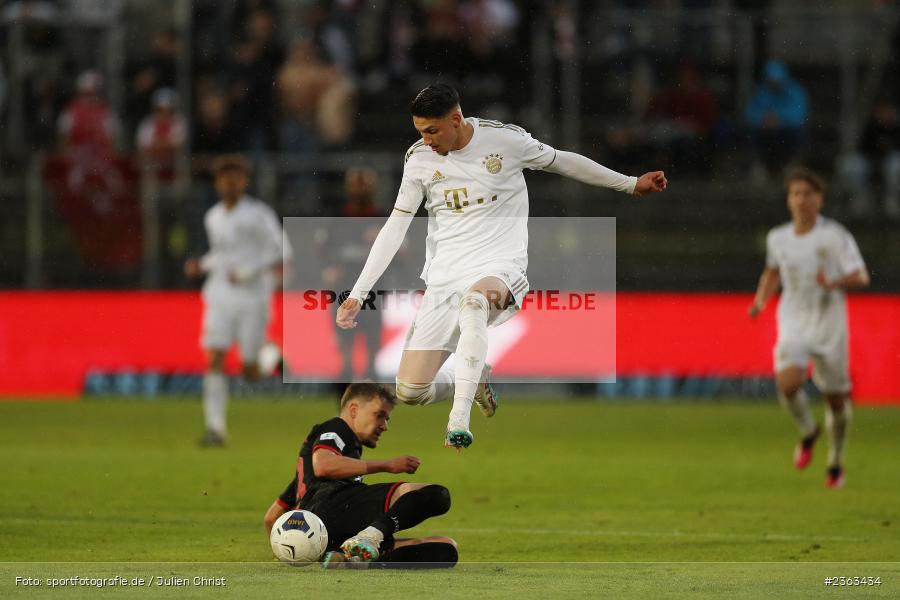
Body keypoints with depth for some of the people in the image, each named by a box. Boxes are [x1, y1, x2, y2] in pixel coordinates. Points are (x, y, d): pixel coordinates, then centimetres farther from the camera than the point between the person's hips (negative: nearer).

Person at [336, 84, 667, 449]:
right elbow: (395, 228, 8)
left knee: (473, 300, -43)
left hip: (499, 269, -4)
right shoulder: (419, 158, 3)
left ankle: (460, 420, -45)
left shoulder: (504, 139, -3)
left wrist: (631, 184, 20)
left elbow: (562, 162, 13)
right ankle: (474, 382, 26)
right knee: (410, 391, -7)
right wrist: (357, 295, 4)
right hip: (445, 278, 4)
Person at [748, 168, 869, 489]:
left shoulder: (835, 236, -9)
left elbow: (861, 278, -12)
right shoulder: (778, 238, 3)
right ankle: (807, 432, 8)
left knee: (836, 399, 5)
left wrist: (834, 283, -31)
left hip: (829, 326, -2)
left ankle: (836, 463, 29)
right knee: (788, 383, -23)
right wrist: (761, 299, 8)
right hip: (793, 325, 2)